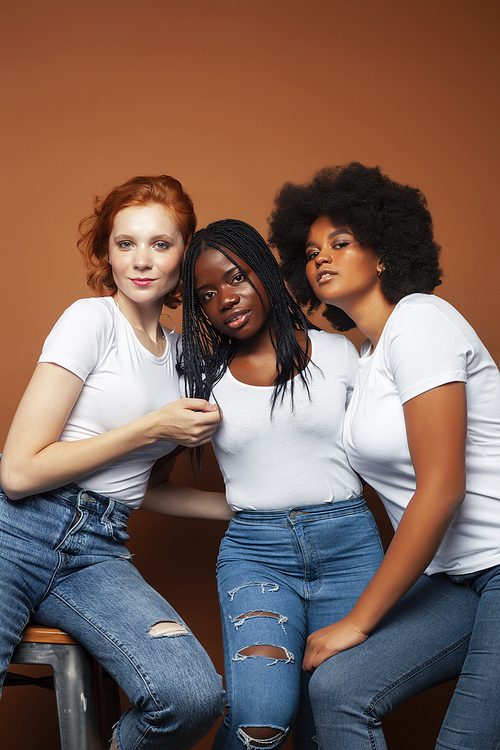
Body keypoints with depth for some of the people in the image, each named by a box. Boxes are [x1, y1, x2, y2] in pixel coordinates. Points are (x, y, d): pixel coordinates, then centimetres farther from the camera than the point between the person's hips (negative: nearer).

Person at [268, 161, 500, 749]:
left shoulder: (419, 321, -11)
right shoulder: (367, 355, 16)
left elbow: (441, 487, -17)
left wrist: (359, 620, -12)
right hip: (453, 576, 7)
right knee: (336, 688, -10)